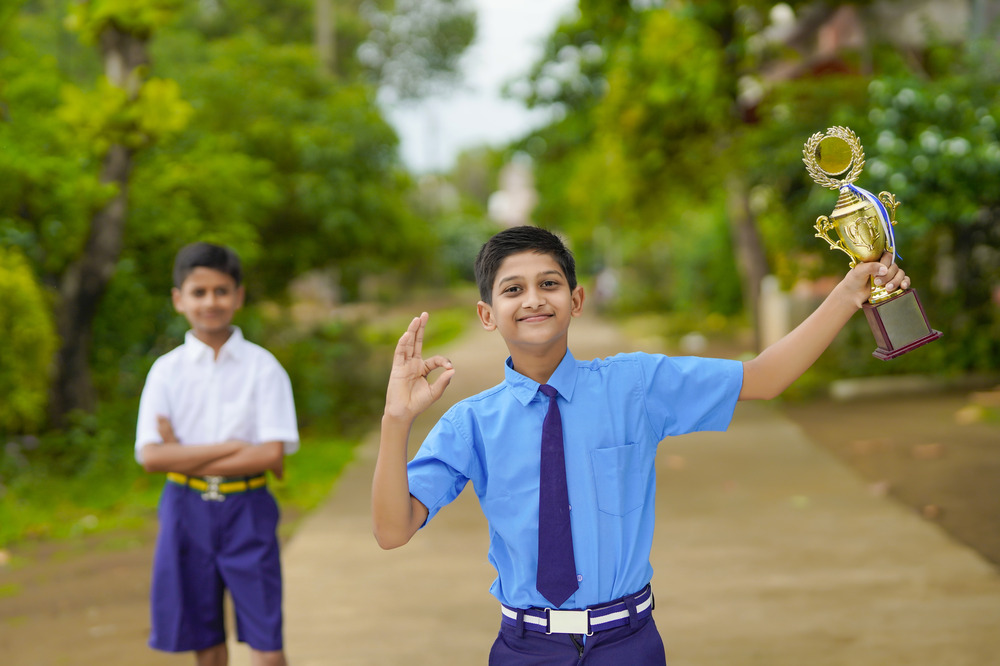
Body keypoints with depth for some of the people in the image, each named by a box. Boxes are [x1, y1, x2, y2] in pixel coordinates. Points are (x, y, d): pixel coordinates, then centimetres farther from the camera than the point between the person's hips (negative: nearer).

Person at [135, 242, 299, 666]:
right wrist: (232, 447, -17)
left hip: (247, 508, -2)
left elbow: (273, 454, -13)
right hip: (187, 508, 2)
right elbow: (150, 457, -10)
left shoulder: (263, 368, -4)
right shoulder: (167, 371, 0)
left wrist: (185, 454, -12)